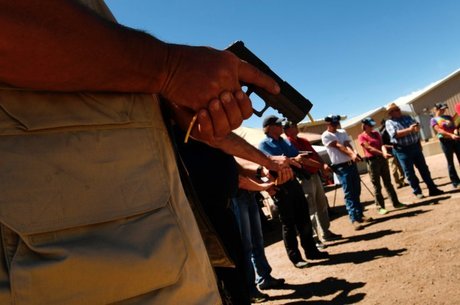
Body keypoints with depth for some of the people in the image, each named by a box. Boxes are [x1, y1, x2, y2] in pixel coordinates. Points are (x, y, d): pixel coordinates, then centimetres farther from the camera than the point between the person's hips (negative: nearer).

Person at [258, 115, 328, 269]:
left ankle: (311, 251, 24)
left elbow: (298, 157, 15)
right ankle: (295, 257, 11)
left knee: (304, 219, 11)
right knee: (288, 223, 1)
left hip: (293, 182, 7)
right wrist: (294, 159, -30)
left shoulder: (285, 142, 16)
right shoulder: (263, 145, -5)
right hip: (280, 186, -6)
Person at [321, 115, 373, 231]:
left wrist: (354, 154, -24)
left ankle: (360, 215, 24)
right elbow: (338, 146, -14)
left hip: (352, 164, 6)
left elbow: (347, 145, -3)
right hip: (341, 167, -6)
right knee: (349, 194, -8)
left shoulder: (342, 132, 12)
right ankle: (354, 220, -8)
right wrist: (351, 154, -24)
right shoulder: (325, 136, -6)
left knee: (356, 192, 12)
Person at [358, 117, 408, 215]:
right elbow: (369, 148, -14)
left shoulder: (376, 133, 12)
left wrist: (385, 153, -20)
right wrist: (382, 153, -21)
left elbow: (381, 144, 0)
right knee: (377, 186, -1)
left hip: (382, 159, 6)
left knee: (388, 182, 13)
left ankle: (396, 203, 21)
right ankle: (380, 207, 6)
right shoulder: (361, 137, -6)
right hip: (372, 161, -5)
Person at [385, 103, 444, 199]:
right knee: (410, 172, 3)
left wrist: (417, 127, -8)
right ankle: (417, 192, 14)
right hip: (403, 150, -5)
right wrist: (409, 129, -27)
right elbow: (395, 134, -20)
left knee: (424, 169, 10)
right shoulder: (389, 122, -5)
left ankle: (432, 189, 18)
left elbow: (417, 125, 13)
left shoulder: (407, 117, 13)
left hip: (415, 146, 5)